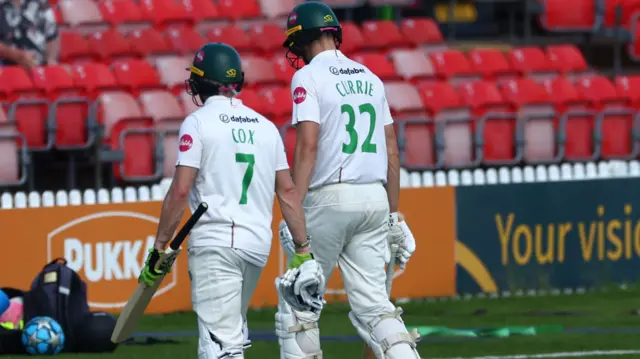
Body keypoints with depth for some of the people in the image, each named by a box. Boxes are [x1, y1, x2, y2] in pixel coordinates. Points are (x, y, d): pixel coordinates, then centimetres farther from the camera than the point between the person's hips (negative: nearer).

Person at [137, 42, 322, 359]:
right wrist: (303, 249, 13)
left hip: (215, 244, -6)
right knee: (232, 331, 23)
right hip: (258, 246, 6)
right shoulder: (266, 127, 12)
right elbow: (287, 191, 10)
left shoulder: (198, 122, -4)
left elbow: (180, 191, -11)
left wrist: (160, 247, -6)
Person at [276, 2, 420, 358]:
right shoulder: (370, 78, 14)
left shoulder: (309, 77, -6)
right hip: (375, 199, 6)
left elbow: (308, 145, -16)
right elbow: (392, 151, 14)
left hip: (330, 198, -6)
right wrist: (393, 216, 19)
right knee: (373, 303, 4)